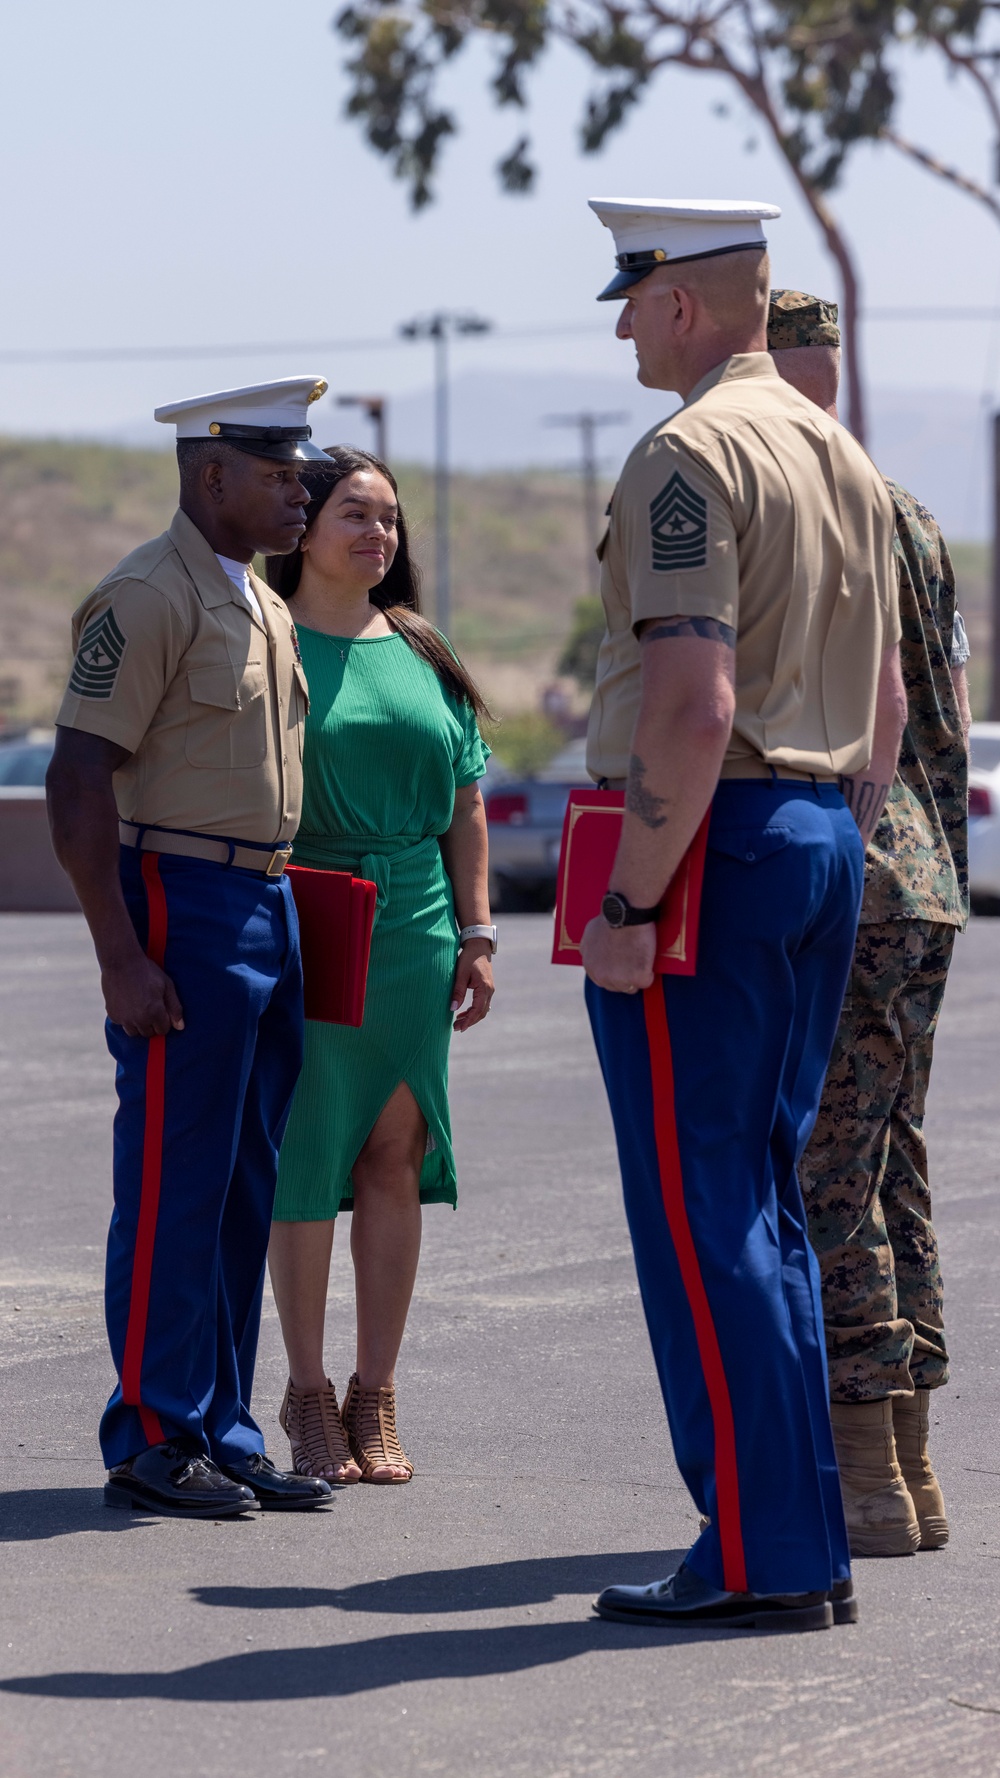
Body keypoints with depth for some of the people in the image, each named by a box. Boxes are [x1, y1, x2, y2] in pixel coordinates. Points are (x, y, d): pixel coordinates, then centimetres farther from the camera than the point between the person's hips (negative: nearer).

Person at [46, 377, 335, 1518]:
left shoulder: (263, 606, 17)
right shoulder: (148, 597, -12)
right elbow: (78, 783, -16)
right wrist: (120, 957, -20)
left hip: (268, 910, 9)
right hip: (184, 909, -9)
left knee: (246, 1194, 10)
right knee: (173, 1188, -5)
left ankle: (222, 1435, 17)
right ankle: (153, 1445, 1)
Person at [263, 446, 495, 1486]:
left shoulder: (422, 655, 14)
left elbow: (466, 805, 16)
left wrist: (476, 934, 9)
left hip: (413, 930, 4)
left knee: (395, 1156, 3)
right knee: (305, 1159, -2)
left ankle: (375, 1399, 10)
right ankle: (308, 1399, 7)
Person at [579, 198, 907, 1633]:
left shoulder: (689, 455, -14)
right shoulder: (843, 457, 15)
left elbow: (693, 704, -23)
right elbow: (886, 700, 19)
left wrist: (626, 905, -20)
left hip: (704, 851, -9)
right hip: (826, 845, 9)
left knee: (700, 1214, -5)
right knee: (764, 1203, 13)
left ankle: (759, 1555, -5)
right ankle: (802, 1545, 14)